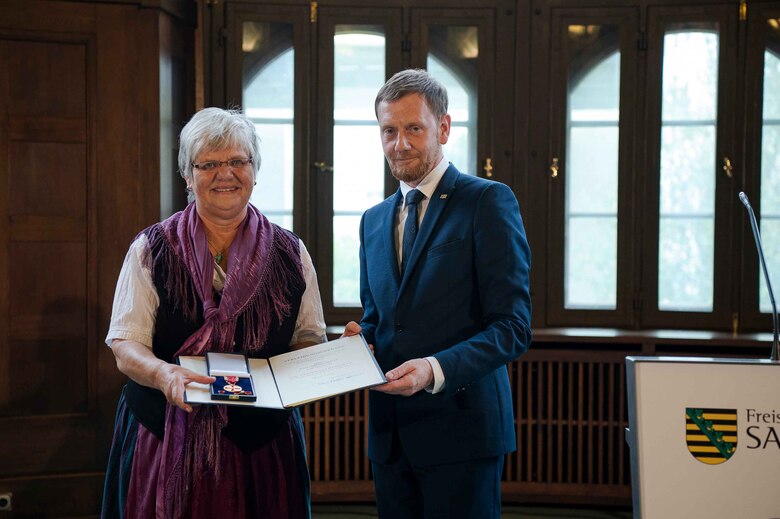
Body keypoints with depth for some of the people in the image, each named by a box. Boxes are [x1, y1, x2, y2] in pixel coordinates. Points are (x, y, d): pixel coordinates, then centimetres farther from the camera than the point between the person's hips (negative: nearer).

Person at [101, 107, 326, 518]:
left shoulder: (289, 253, 6)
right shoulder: (152, 250, 0)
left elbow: (309, 339, 11)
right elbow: (125, 347, -6)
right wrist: (164, 373, -27)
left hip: (261, 442, 2)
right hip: (167, 436, -1)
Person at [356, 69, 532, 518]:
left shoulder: (488, 202, -6)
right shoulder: (374, 221, 15)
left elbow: (513, 326, -12)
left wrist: (437, 369, -25)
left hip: (460, 428, -6)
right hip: (391, 431, 6)